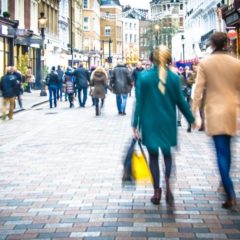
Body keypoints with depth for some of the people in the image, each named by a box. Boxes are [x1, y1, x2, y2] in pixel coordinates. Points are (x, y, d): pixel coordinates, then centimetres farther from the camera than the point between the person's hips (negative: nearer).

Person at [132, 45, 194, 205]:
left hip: (150, 123, -1)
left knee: (153, 156, 12)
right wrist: (191, 119, 11)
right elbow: (181, 101, -1)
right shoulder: (174, 78, -6)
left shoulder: (144, 77, -7)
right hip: (168, 123, 1)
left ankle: (157, 192, 12)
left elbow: (139, 102, -6)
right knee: (167, 153, 16)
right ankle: (168, 181, -11)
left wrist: (135, 125, -1)